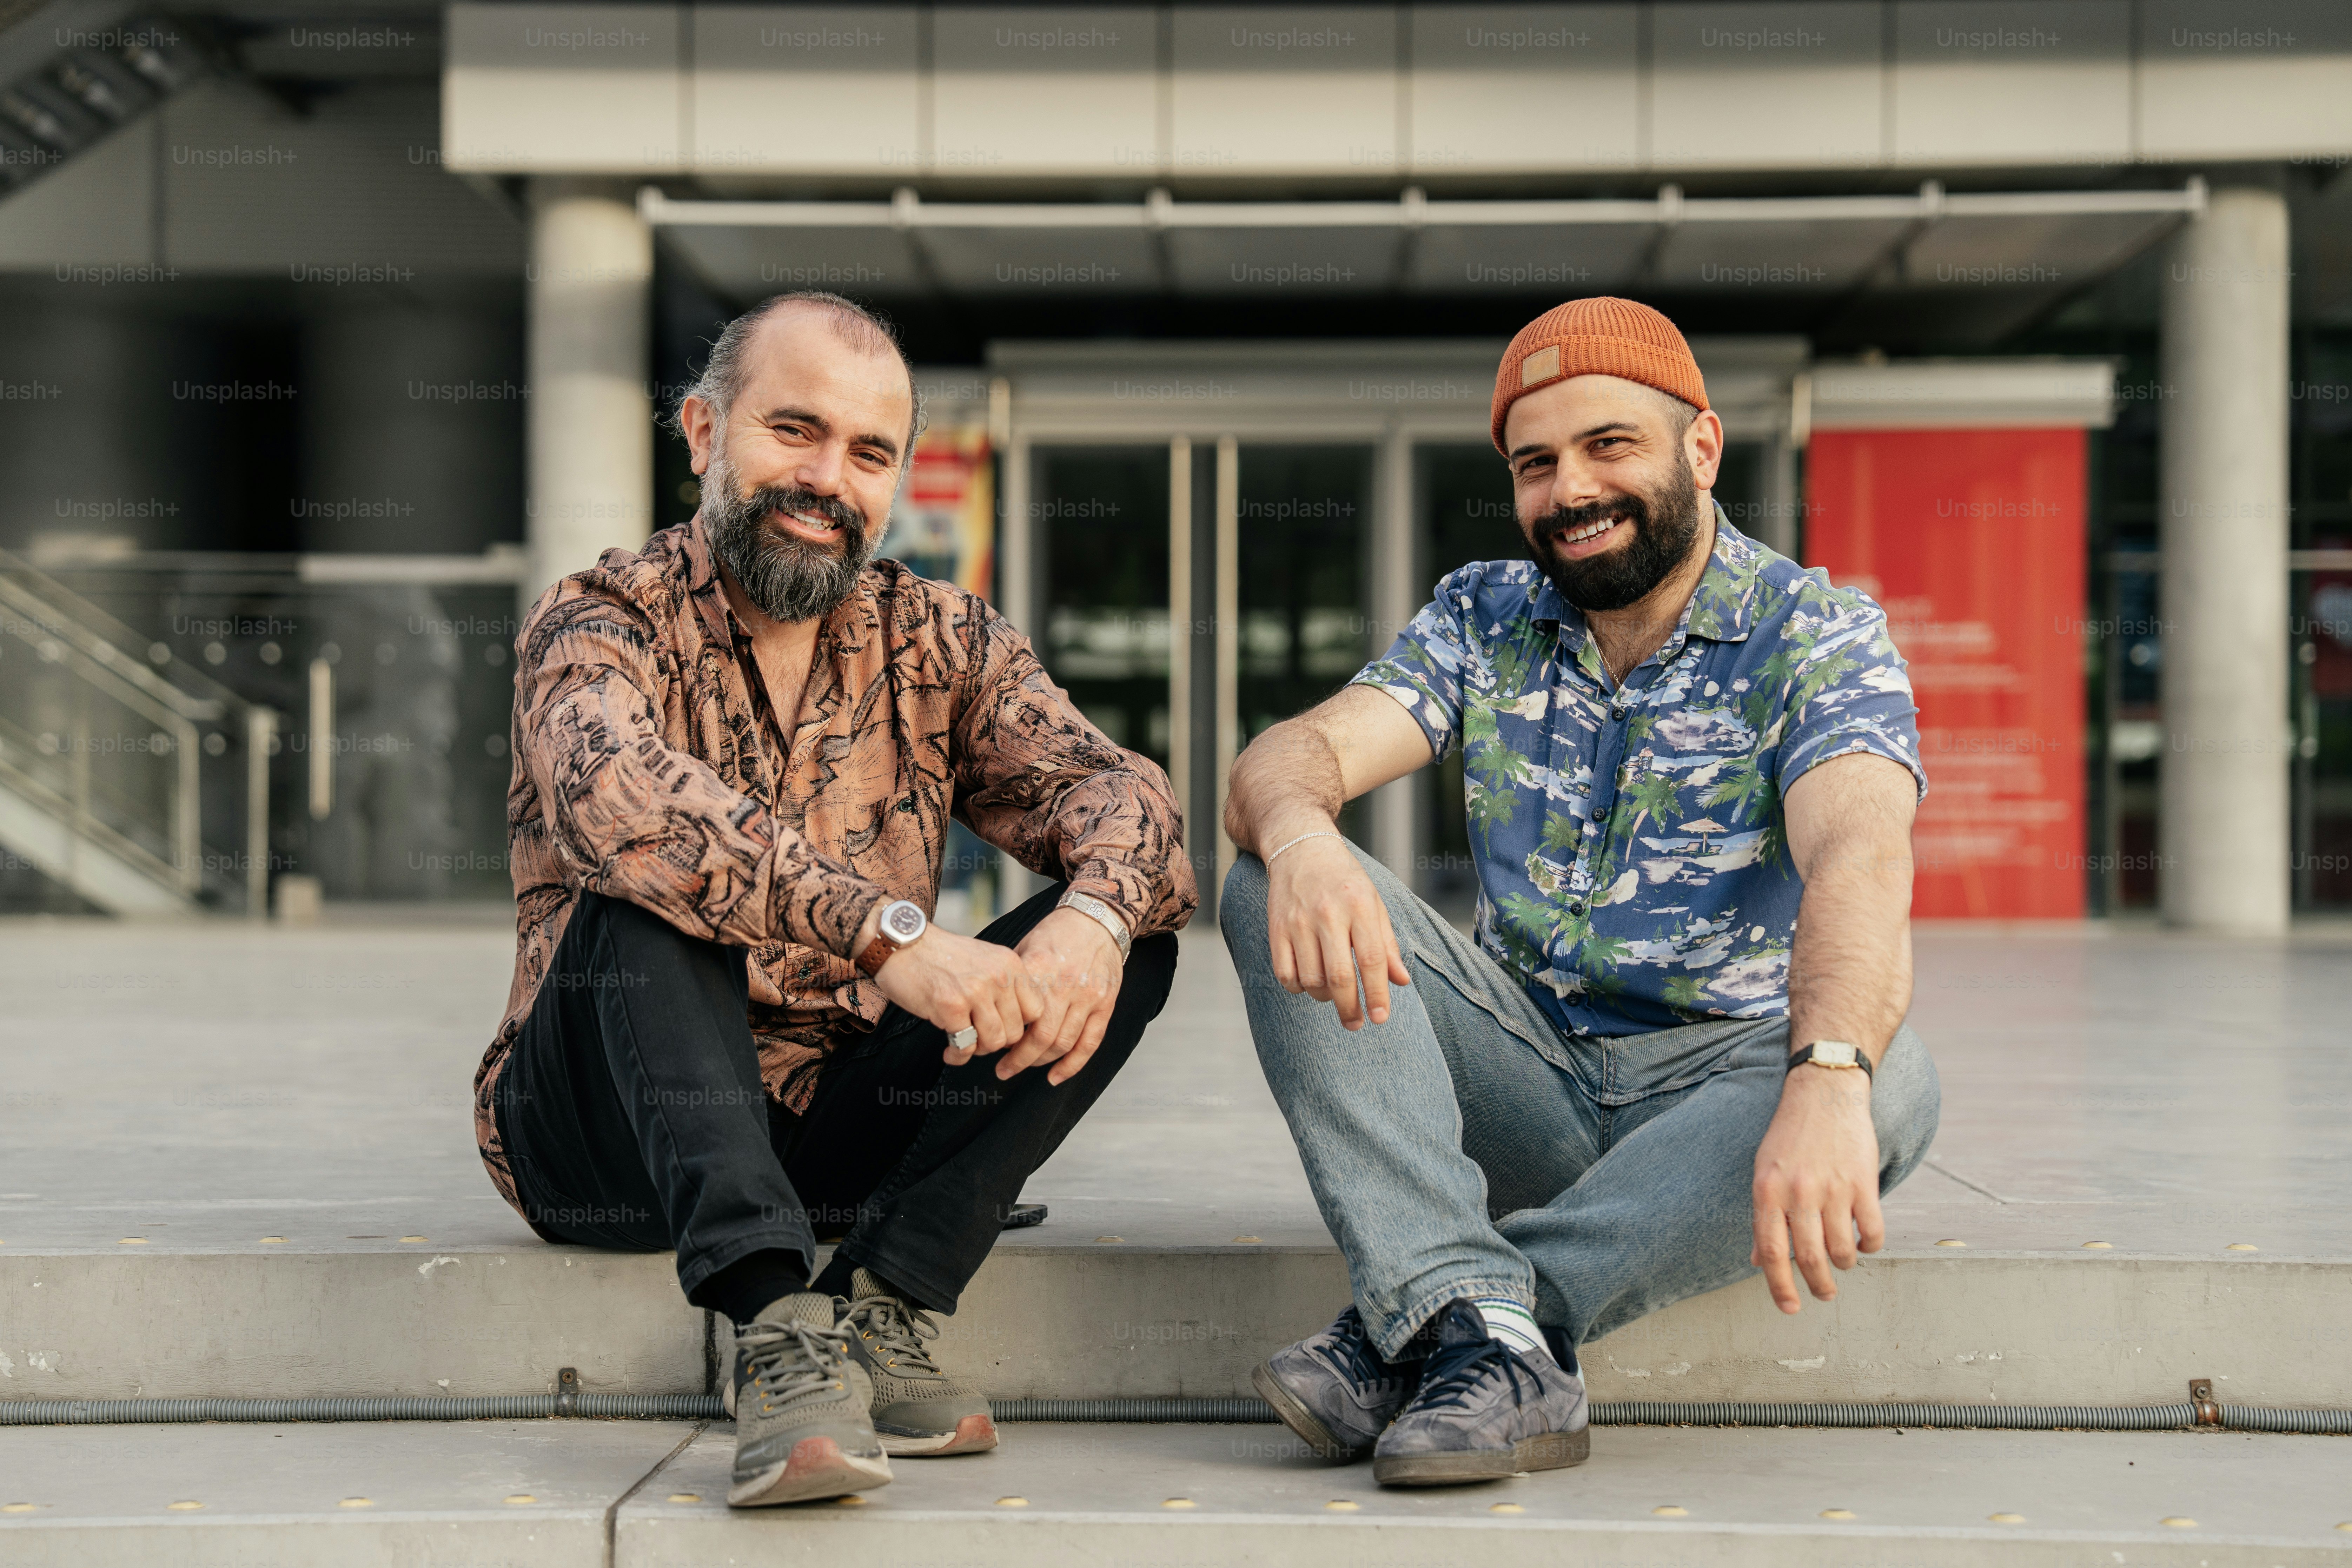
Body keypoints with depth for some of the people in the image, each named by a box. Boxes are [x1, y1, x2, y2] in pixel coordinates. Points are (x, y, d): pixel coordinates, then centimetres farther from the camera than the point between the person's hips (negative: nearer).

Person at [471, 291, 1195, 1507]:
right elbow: (623, 794, -30)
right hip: (605, 1135, -4)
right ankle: (781, 1330, -42)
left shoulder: (942, 646, 7)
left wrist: (1097, 912, -32)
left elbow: (1110, 789, -7)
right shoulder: (601, 622, -7)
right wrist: (889, 933, -43)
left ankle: (881, 1309, -23)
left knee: (1130, 934, -13)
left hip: (836, 1133, 4)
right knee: (646, 891, -32)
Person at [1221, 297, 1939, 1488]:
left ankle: (1404, 1342, -34)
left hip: (1719, 1078, -2)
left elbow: (1860, 859, -26)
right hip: (1522, 1086, 3)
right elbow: (1288, 757, -9)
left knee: (1889, 1080, -35)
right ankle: (1484, 1335, -37)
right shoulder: (1484, 619, 7)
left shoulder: (1818, 638, -6)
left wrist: (1827, 1079, -47)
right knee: (1275, 892, -19)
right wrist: (1298, 833, -37)